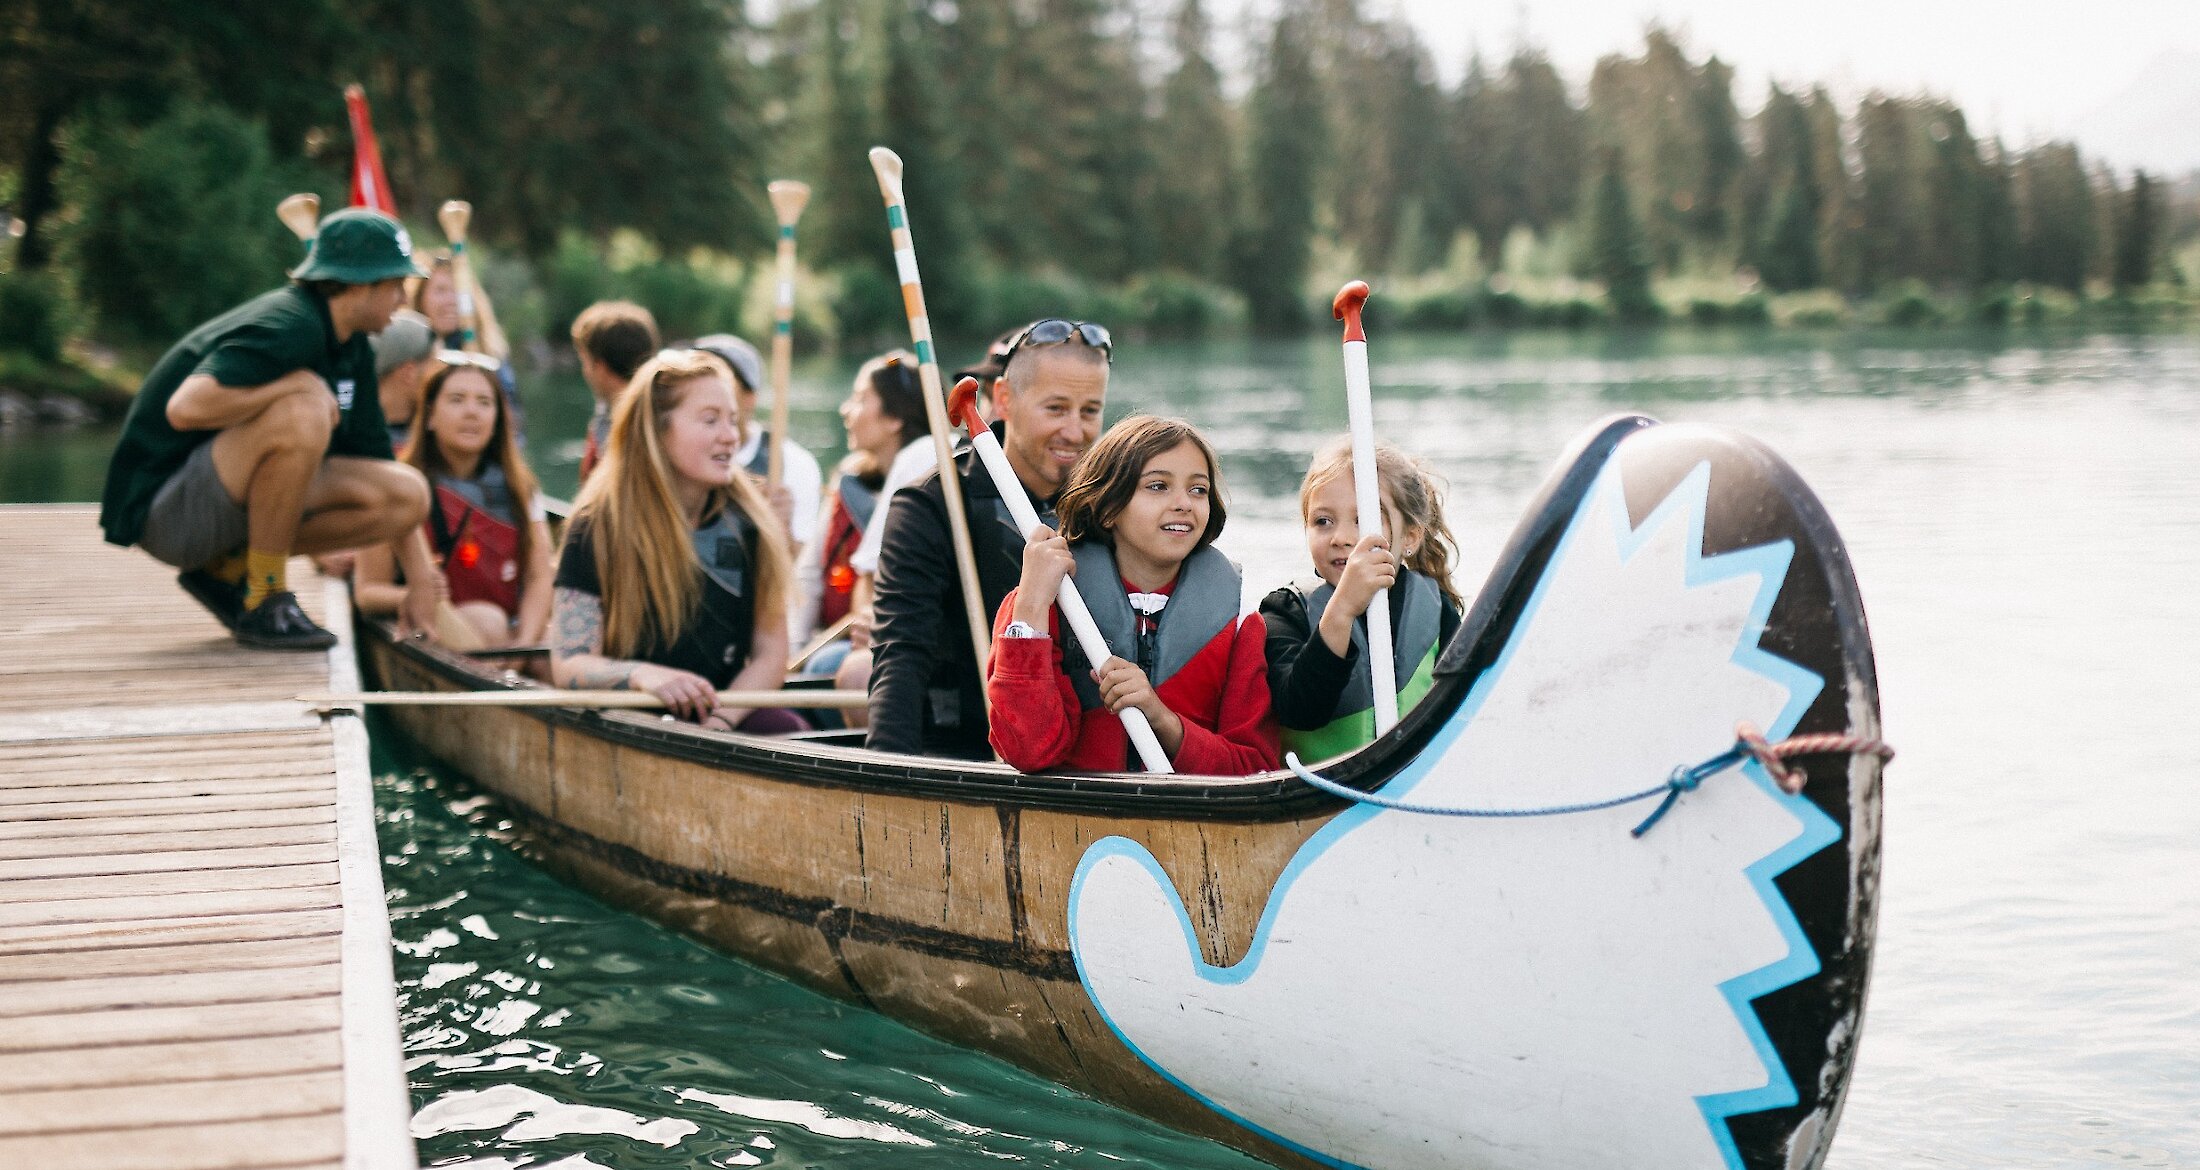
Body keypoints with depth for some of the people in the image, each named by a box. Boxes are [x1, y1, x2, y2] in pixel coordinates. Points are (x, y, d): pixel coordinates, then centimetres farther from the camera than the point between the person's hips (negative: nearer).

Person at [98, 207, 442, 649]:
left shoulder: (353, 347, 8)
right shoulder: (287, 329, -22)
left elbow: (383, 470, 15)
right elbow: (186, 408, -37)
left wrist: (421, 578, 9)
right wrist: (296, 385, -25)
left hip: (232, 502, 9)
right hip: (160, 508, -9)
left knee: (410, 494, -2)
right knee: (302, 411, -33)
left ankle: (226, 571, 6)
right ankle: (263, 603, -19)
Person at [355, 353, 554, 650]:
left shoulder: (519, 487, 12)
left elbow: (538, 577, 5)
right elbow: (368, 590, 1)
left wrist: (524, 645, -13)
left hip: (508, 635, 2)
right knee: (486, 620, -35)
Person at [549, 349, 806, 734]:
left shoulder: (748, 521, 6)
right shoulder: (598, 526, -2)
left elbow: (769, 653, 5)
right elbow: (568, 664, -6)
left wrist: (721, 719, -14)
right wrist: (640, 674, -27)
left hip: (730, 717, 4)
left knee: (788, 729, -28)